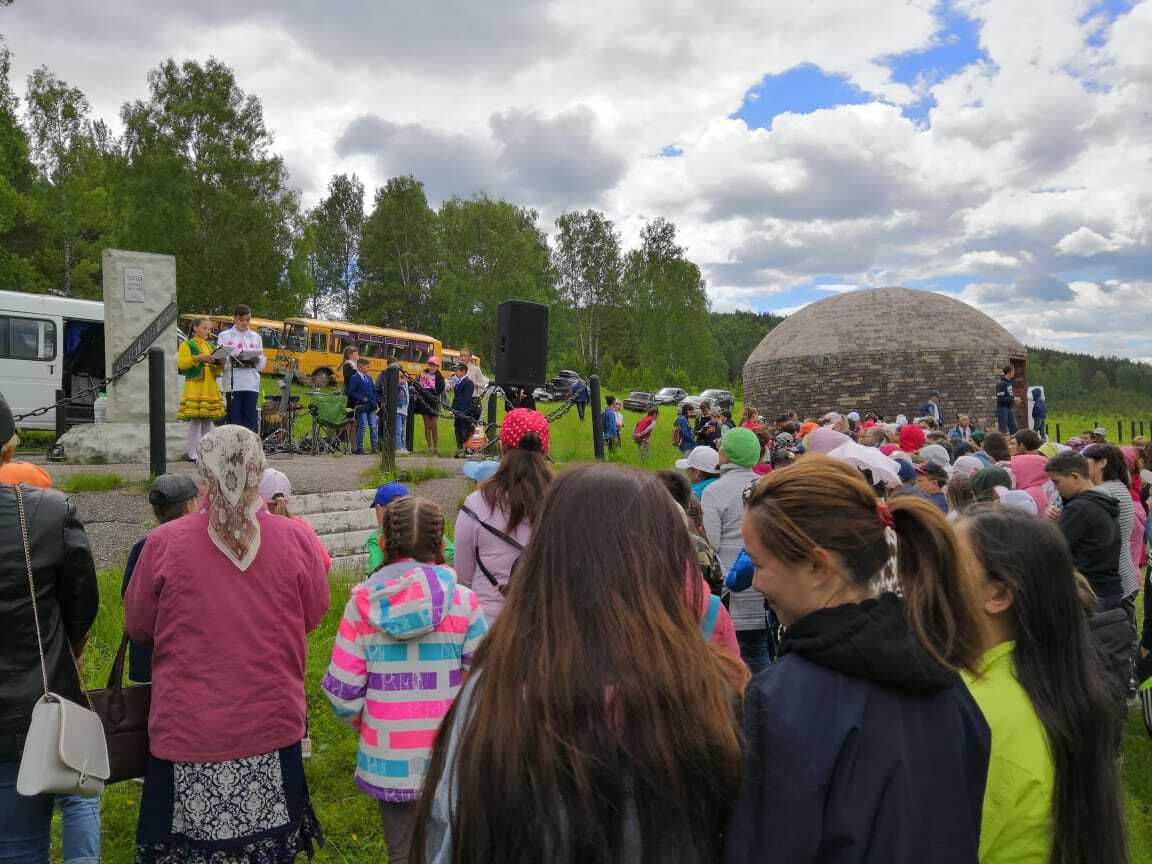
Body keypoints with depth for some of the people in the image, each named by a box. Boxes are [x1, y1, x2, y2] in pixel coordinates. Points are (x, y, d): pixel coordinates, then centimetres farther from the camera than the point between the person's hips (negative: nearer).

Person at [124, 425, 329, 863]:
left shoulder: (163, 542, -12)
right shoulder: (295, 538, -12)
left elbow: (138, 628, 3)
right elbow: (314, 615, 3)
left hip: (187, 732, 0)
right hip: (272, 729, 1)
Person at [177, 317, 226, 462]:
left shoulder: (210, 346, 21)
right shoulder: (187, 344, 3)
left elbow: (216, 370, 20)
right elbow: (181, 363, -11)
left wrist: (219, 365, -2)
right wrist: (198, 358, -21)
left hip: (210, 388, 6)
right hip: (195, 386, -6)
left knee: (208, 419, 6)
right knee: (195, 419, -8)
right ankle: (192, 454, -4)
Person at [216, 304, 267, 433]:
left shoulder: (256, 337, 17)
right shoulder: (224, 336, 9)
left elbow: (262, 361, 13)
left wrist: (256, 360, -8)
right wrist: (232, 360, -16)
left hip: (252, 383, 2)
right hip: (233, 383, -2)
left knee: (250, 419, -1)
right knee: (234, 417, -3)